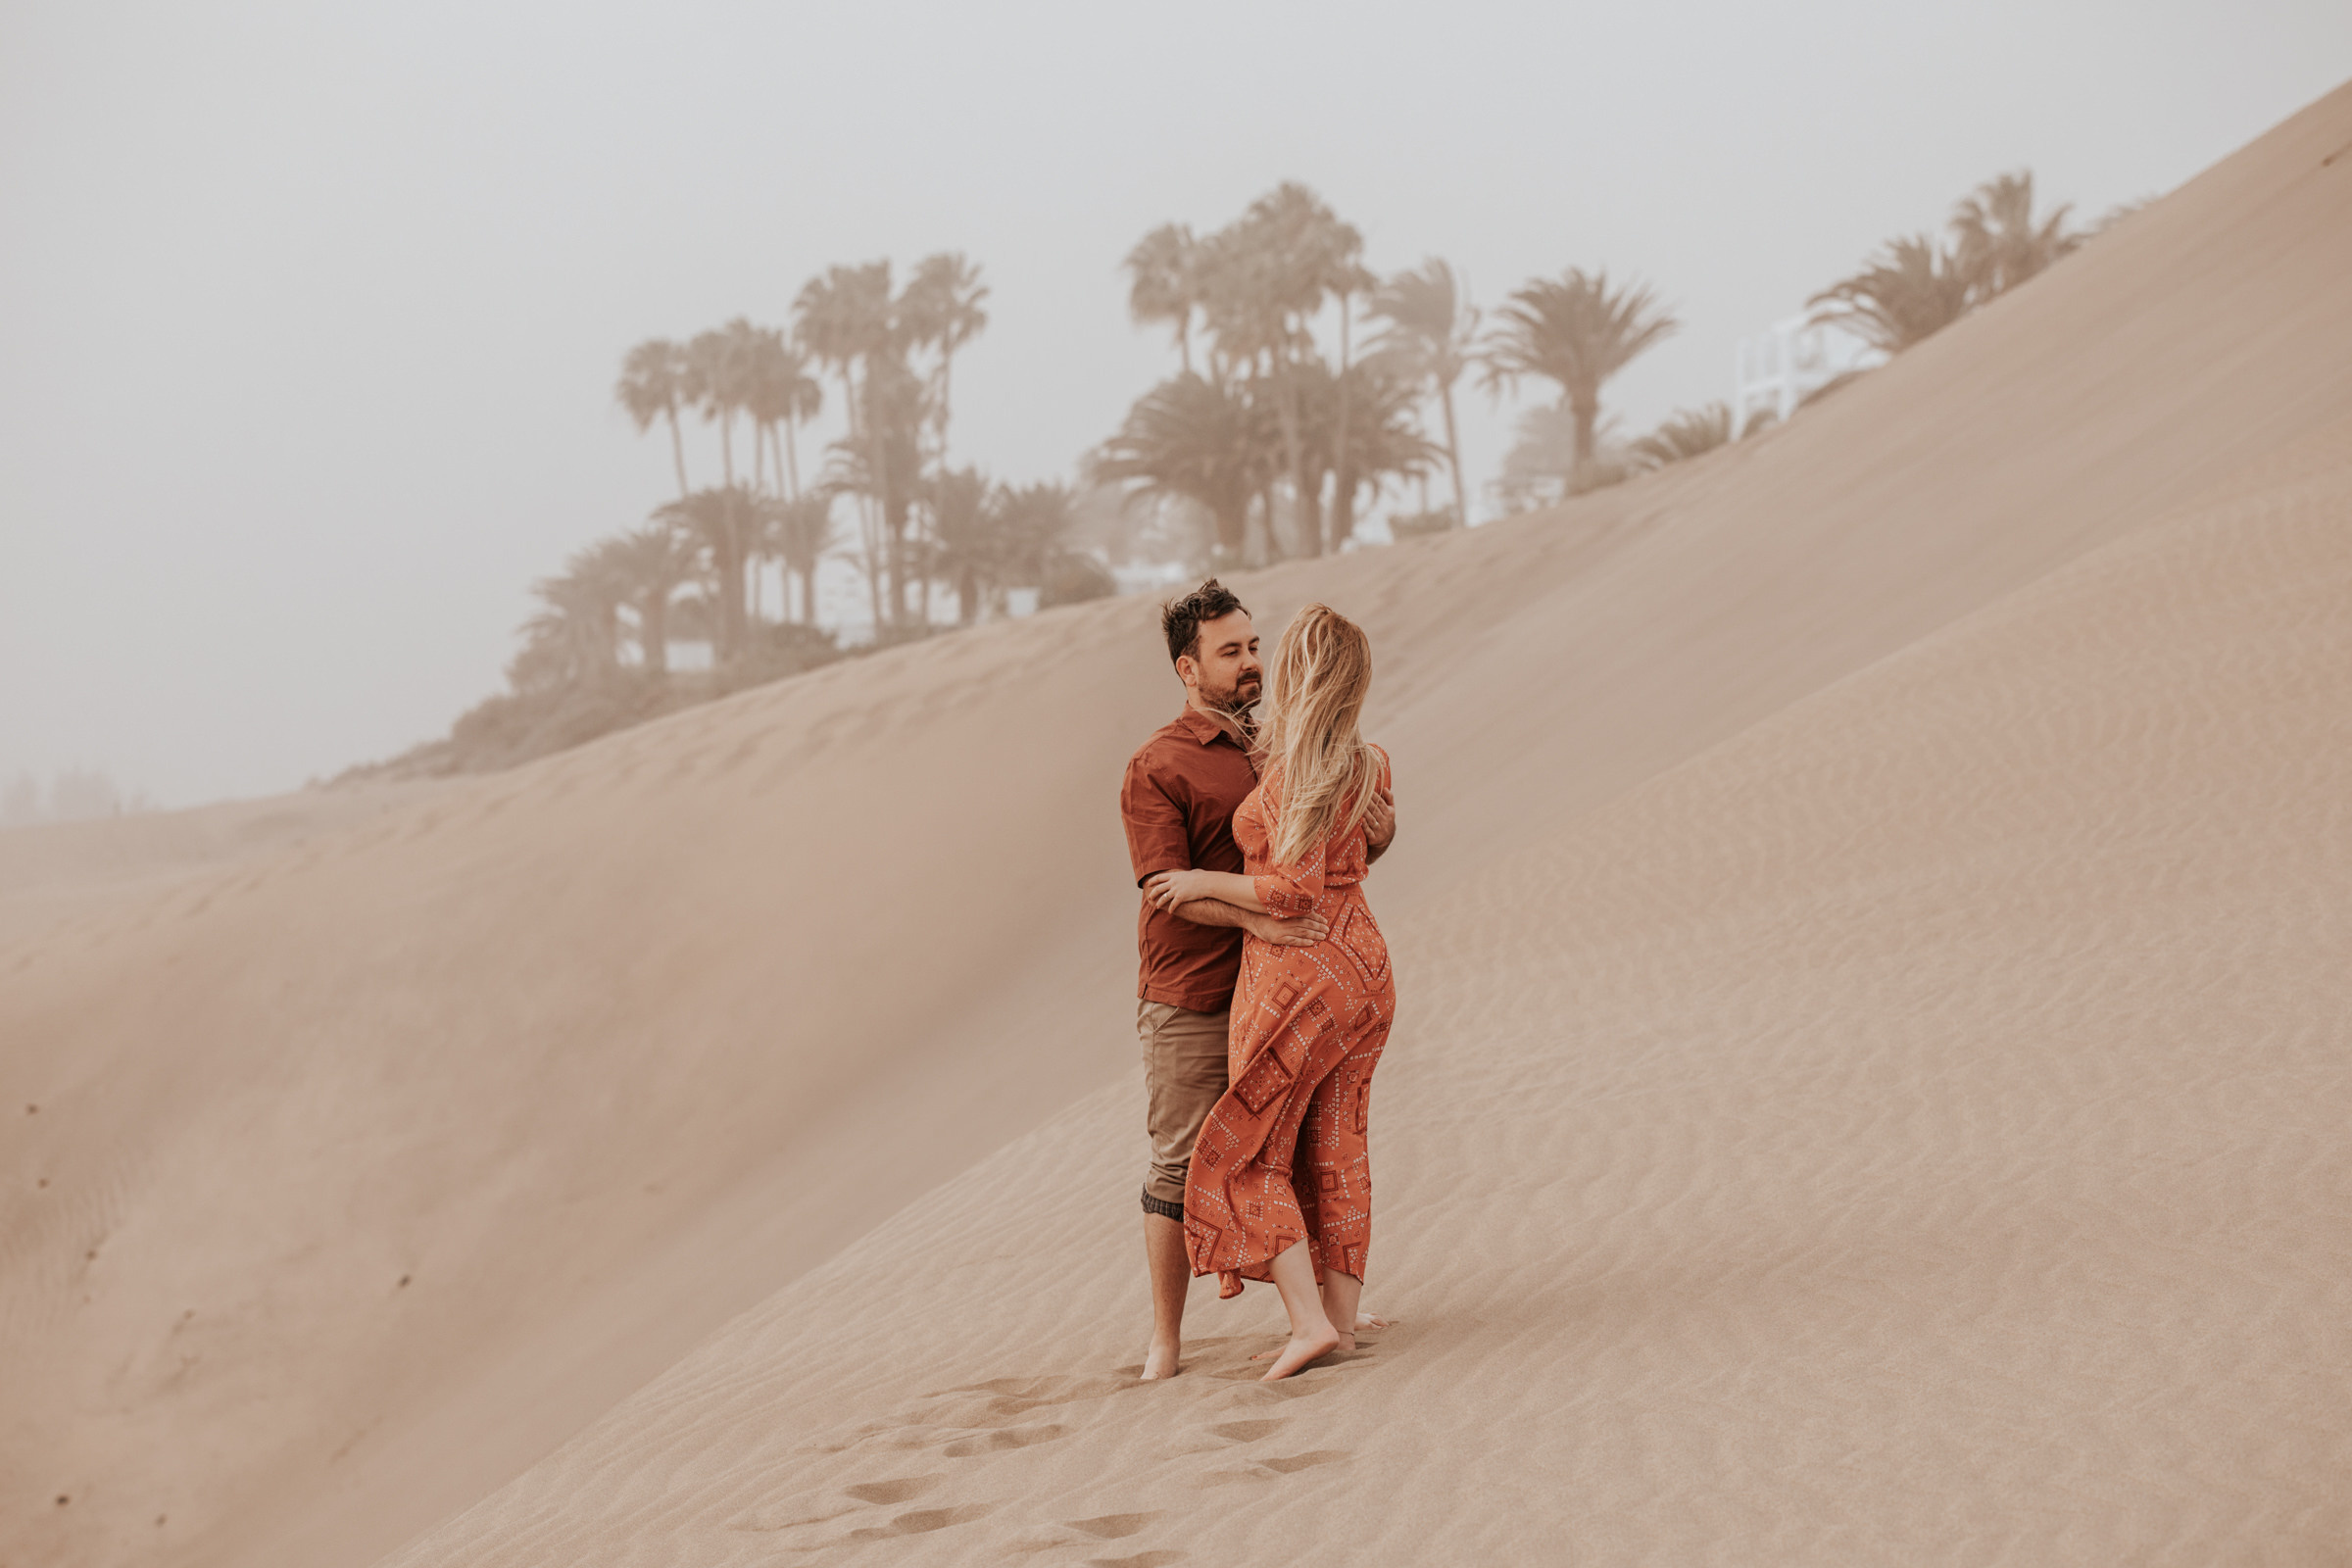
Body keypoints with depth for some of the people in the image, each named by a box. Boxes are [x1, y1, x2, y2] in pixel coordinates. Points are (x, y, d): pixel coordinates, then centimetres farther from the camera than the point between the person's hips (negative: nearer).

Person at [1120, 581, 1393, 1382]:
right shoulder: (1156, 768, -8)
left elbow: (1351, 846, 19)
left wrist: (1380, 825, -5)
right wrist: (1256, 919, -31)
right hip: (1189, 1004, -6)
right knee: (1180, 1165, -1)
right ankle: (1165, 1339, 8)